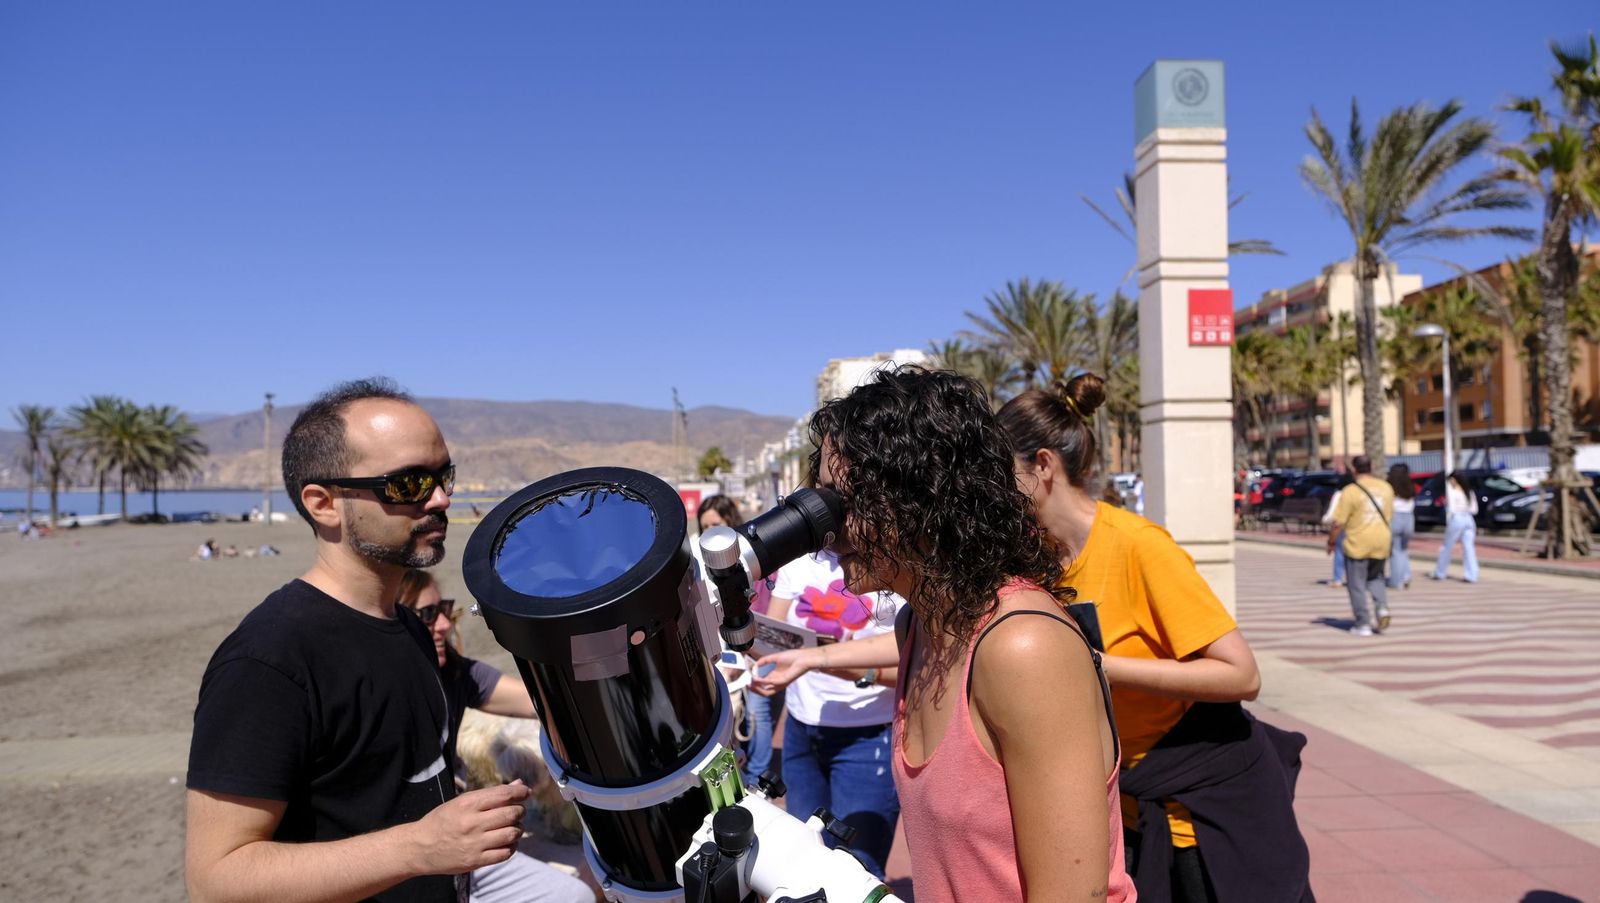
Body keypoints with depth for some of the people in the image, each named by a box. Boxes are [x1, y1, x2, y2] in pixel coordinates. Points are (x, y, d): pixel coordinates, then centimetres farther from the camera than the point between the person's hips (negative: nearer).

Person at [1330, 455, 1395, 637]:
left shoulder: (1350, 491, -14)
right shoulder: (1386, 487, 4)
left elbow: (1339, 523, -15)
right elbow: (1389, 516, 14)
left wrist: (1331, 541, -1)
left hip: (1357, 544, -5)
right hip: (1381, 542, 5)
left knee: (1357, 585, 5)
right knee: (1375, 577, 24)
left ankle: (1363, 624, 7)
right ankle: (1381, 607, 2)